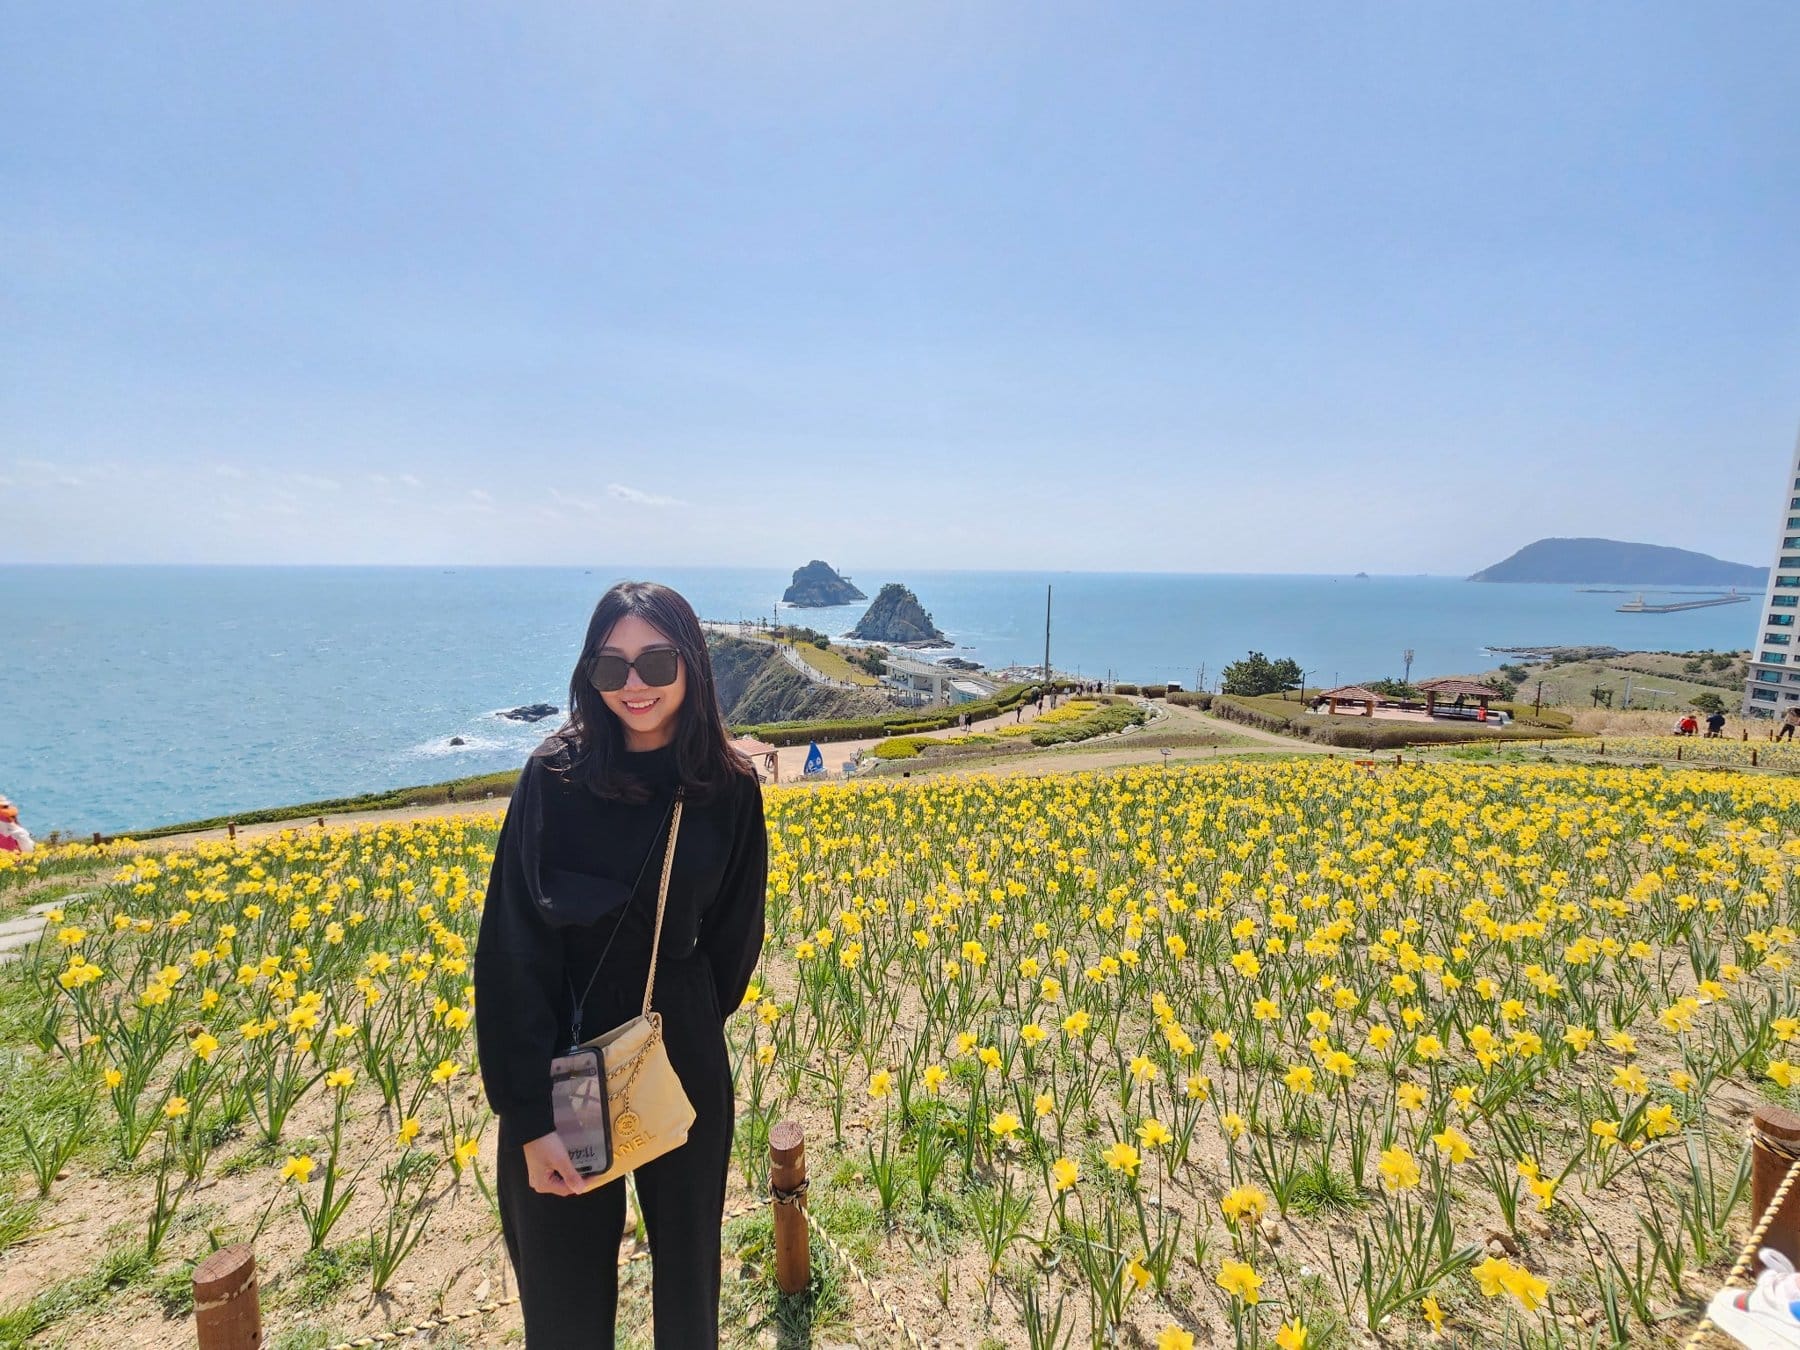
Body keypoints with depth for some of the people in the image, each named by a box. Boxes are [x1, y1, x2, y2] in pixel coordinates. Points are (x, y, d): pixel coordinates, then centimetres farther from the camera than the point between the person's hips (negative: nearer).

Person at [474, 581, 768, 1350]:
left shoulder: (729, 788, -9)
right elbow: (513, 948, -15)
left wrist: (694, 1024, 9)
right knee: (565, 1287, 17)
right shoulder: (556, 777, -15)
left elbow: (736, 932, 3)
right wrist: (530, 1118, -16)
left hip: (685, 1066, 2)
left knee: (689, 1260, 20)